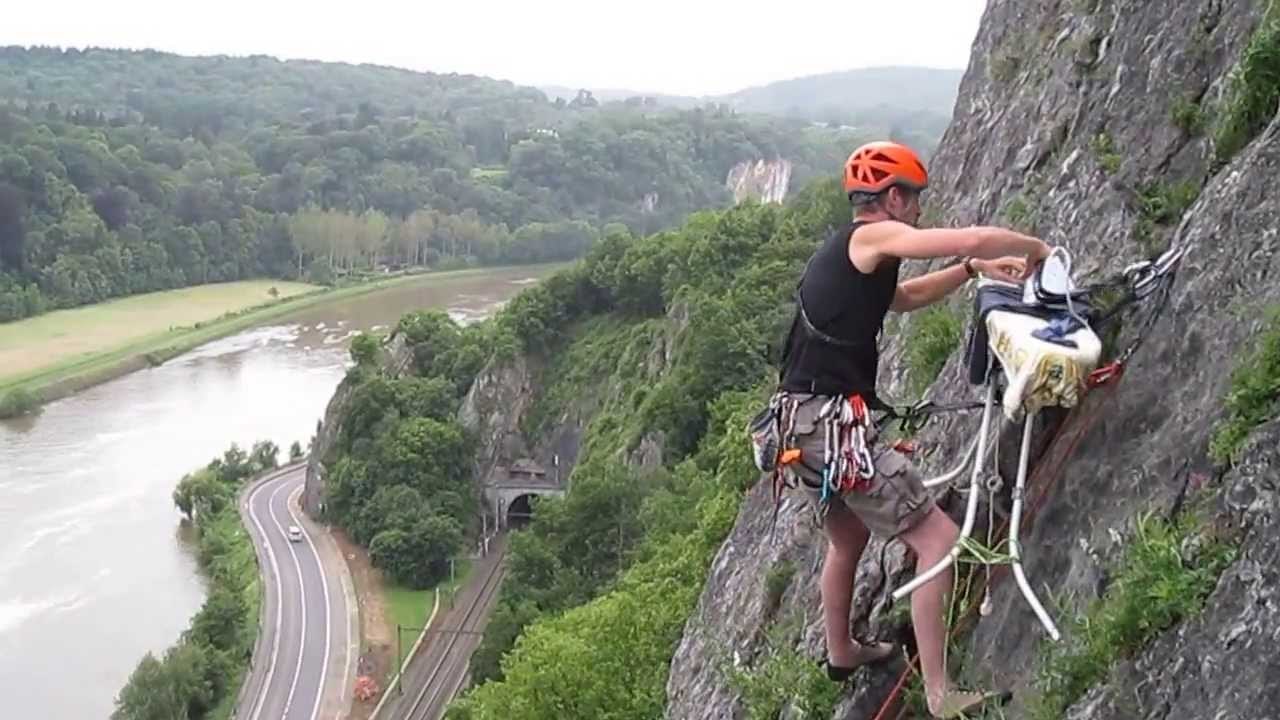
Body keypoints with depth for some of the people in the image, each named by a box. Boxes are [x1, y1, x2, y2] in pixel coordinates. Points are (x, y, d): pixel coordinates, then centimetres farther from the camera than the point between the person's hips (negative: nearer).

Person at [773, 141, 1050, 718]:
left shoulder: (842, 251, 20)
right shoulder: (872, 236, -9)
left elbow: (904, 296, 35)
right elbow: (973, 238, -18)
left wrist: (973, 271, 25)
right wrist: (1036, 248, 1)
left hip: (803, 421, 10)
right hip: (829, 422, -10)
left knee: (849, 537, 30)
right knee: (940, 539, -6)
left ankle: (840, 652, 48)